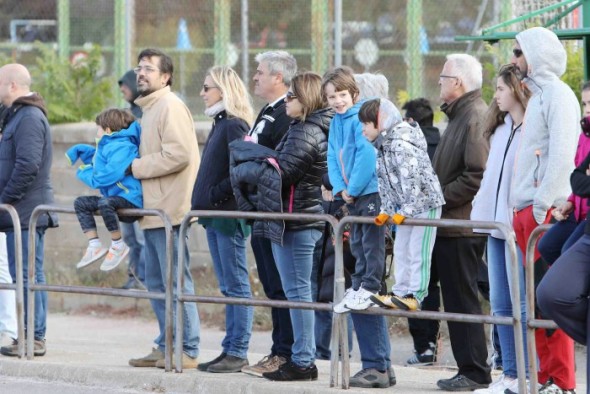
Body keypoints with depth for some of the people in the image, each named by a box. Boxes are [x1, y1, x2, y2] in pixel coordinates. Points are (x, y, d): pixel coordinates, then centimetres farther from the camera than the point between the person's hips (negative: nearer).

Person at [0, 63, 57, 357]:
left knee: (27, 274, -8)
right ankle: (32, 336, 13)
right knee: (28, 275, 11)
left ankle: (33, 337, -8)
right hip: (25, 211, 10)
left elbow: (27, 167, -22)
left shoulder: (29, 118, -13)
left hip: (25, 211, -10)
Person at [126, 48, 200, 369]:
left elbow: (177, 154, -22)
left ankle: (188, 351, -3)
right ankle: (165, 346, 22)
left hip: (168, 209, -11)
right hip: (153, 210, 11)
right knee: (156, 282, 15)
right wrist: (136, 166, 7)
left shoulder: (170, 107, -11)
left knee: (176, 281, -7)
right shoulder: (150, 108, 20)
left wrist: (135, 167, -14)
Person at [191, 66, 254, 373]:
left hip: (229, 214, -10)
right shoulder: (220, 124, 16)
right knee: (228, 287, 12)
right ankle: (230, 349, 16)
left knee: (236, 285, -5)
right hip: (214, 216, 10)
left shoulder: (234, 126, -13)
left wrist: (214, 195, -16)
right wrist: (202, 201, 11)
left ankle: (238, 353, -2)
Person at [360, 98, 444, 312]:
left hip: (424, 202, -10)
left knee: (417, 252, -7)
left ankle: (415, 295, -5)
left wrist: (406, 210, -24)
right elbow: (385, 182, 15)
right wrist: (386, 210, 8)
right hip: (405, 207, 10)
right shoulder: (383, 146, 10)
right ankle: (400, 292, 21)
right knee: (401, 250, 14)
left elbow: (412, 179, -27)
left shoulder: (401, 144, -22)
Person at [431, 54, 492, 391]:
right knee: (457, 300, 11)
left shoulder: (475, 117, -14)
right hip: (450, 224, 10)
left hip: (462, 225, -10)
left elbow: (477, 176, -22)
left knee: (463, 300, -7)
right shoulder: (460, 115, 19)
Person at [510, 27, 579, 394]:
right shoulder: (536, 95, 20)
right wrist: (522, 208, 14)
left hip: (547, 211, -9)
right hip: (528, 212, 9)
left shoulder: (559, 95, -8)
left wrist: (542, 206, -18)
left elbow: (562, 156, -17)